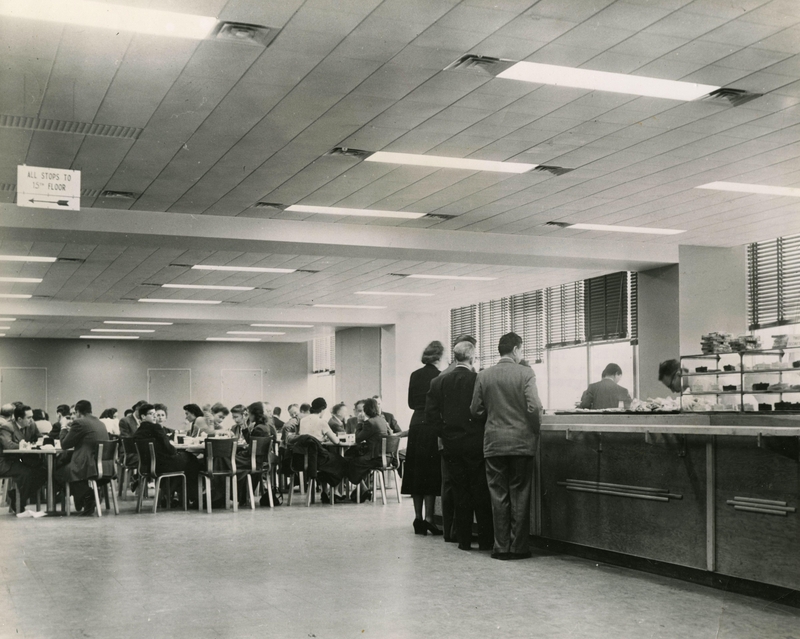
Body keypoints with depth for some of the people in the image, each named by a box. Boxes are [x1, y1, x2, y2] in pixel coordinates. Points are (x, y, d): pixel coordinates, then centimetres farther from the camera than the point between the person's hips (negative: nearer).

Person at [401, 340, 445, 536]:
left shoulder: (415, 375, 6)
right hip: (432, 426, -5)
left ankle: (418, 516, 11)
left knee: (416, 471, 9)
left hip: (416, 425, 5)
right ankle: (428, 517, -5)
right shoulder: (439, 376, -10)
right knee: (431, 472, -1)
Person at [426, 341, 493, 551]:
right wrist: (484, 435, 8)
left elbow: (431, 415, -1)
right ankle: (485, 540, 7)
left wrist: (445, 434, 7)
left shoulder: (439, 382, 1)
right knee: (481, 493, 5)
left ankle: (464, 539, 11)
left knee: (460, 494, 10)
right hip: (476, 444, -3)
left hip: (451, 445, 3)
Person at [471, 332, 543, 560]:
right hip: (521, 441, -2)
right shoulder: (525, 373, -7)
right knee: (519, 496, 5)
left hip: (494, 443, 2)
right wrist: (535, 430, 3)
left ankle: (501, 546, 8)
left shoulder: (484, 375, 1)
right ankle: (518, 547, 8)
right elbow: (534, 406, -15)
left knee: (499, 496, 7)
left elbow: (475, 410, 3)